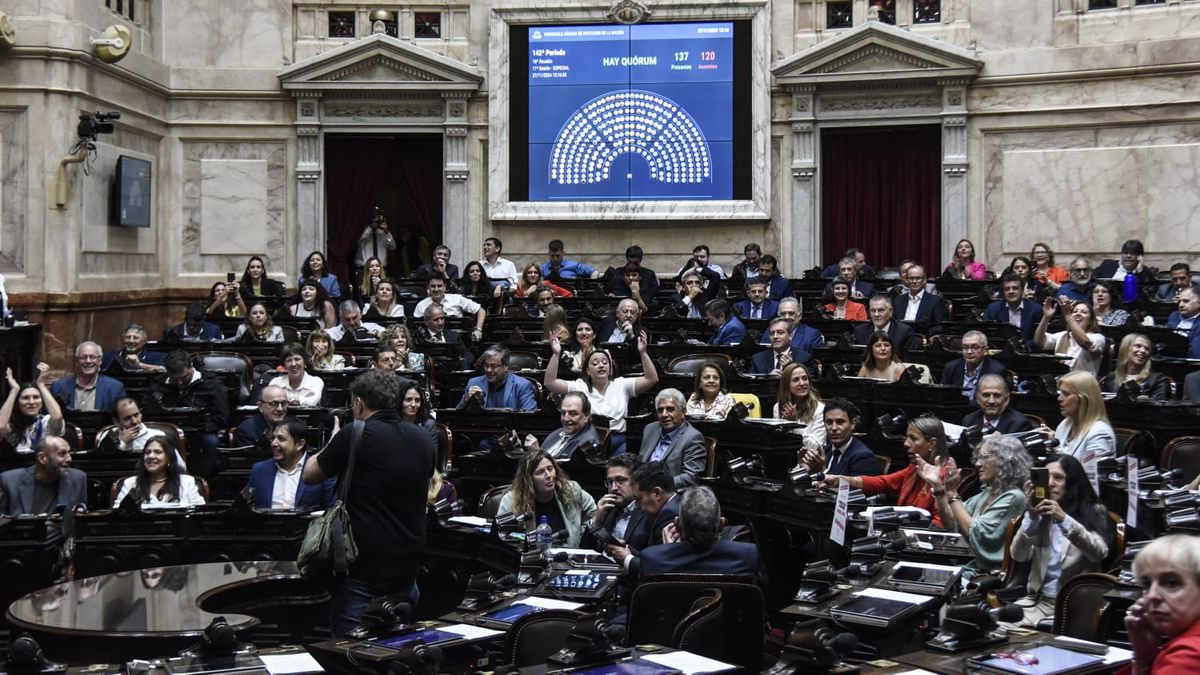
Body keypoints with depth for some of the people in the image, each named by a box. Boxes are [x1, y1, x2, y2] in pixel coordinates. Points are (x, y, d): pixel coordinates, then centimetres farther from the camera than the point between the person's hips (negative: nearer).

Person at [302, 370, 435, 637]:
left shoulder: (354, 436, -12)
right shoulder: (424, 441, 4)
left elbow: (309, 476, 1)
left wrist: (334, 441, 18)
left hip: (362, 572, -6)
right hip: (407, 569, 6)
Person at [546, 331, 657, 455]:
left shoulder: (621, 385, 14)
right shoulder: (580, 387, 11)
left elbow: (652, 379, 3)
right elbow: (549, 382, 0)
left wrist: (643, 353, -9)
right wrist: (556, 354, -10)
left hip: (618, 442, 1)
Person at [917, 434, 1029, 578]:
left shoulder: (1013, 497, -13)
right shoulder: (988, 492, 13)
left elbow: (976, 535, -20)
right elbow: (952, 525, 13)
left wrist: (952, 493, -16)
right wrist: (938, 486, 2)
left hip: (993, 576, -8)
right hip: (974, 568, 8)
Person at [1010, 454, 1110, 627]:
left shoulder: (1093, 511, 2)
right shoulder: (1040, 513, 9)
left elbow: (1099, 553, -17)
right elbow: (1018, 555, -4)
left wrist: (1064, 520, -29)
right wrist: (1031, 518, -21)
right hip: (1039, 599, 3)